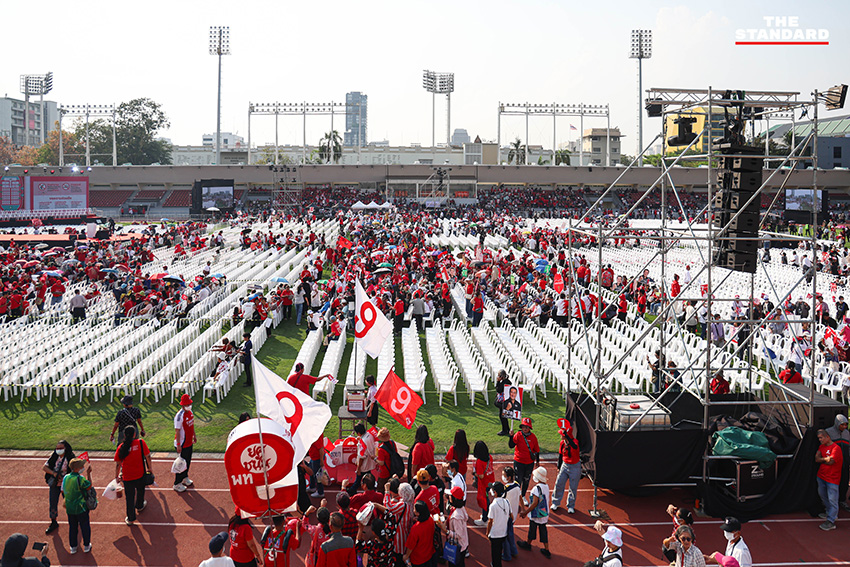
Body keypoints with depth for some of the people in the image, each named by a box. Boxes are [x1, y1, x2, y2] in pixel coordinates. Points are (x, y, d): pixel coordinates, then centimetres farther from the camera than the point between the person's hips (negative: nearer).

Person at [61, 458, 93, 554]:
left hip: (69, 507, 5)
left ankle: (73, 547, 24)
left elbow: (63, 491, 6)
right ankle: (86, 546, 22)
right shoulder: (80, 478, -22)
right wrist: (88, 473, -2)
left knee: (72, 527, 17)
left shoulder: (65, 478, -4)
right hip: (81, 507, -5)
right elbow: (89, 485, -8)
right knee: (85, 526, 12)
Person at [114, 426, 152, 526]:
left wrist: (117, 476, 6)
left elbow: (118, 464, -5)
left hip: (127, 477, -1)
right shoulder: (141, 443, -11)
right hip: (140, 474, 1)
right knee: (140, 490, 28)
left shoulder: (121, 447, -10)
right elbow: (147, 456, -5)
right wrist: (149, 467, 11)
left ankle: (130, 518, 14)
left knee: (129, 497, 9)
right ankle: (139, 506, 53)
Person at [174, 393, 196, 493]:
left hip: (190, 442, 8)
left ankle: (185, 478, 39)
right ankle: (177, 484, 11)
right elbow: (177, 431, -22)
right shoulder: (180, 416, -24)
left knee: (188, 461, 21)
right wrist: (178, 444, -22)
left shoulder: (190, 412, 3)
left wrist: (194, 436, 24)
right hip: (183, 444, -8)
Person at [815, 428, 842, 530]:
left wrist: (821, 459, -6)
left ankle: (830, 521, -8)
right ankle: (829, 513, 39)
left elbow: (830, 462, -23)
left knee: (832, 500, -7)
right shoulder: (821, 446, 10)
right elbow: (816, 459, 1)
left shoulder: (836, 448, -16)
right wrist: (825, 459, -15)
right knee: (823, 496, 21)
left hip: (832, 479, -8)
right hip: (821, 476, 8)